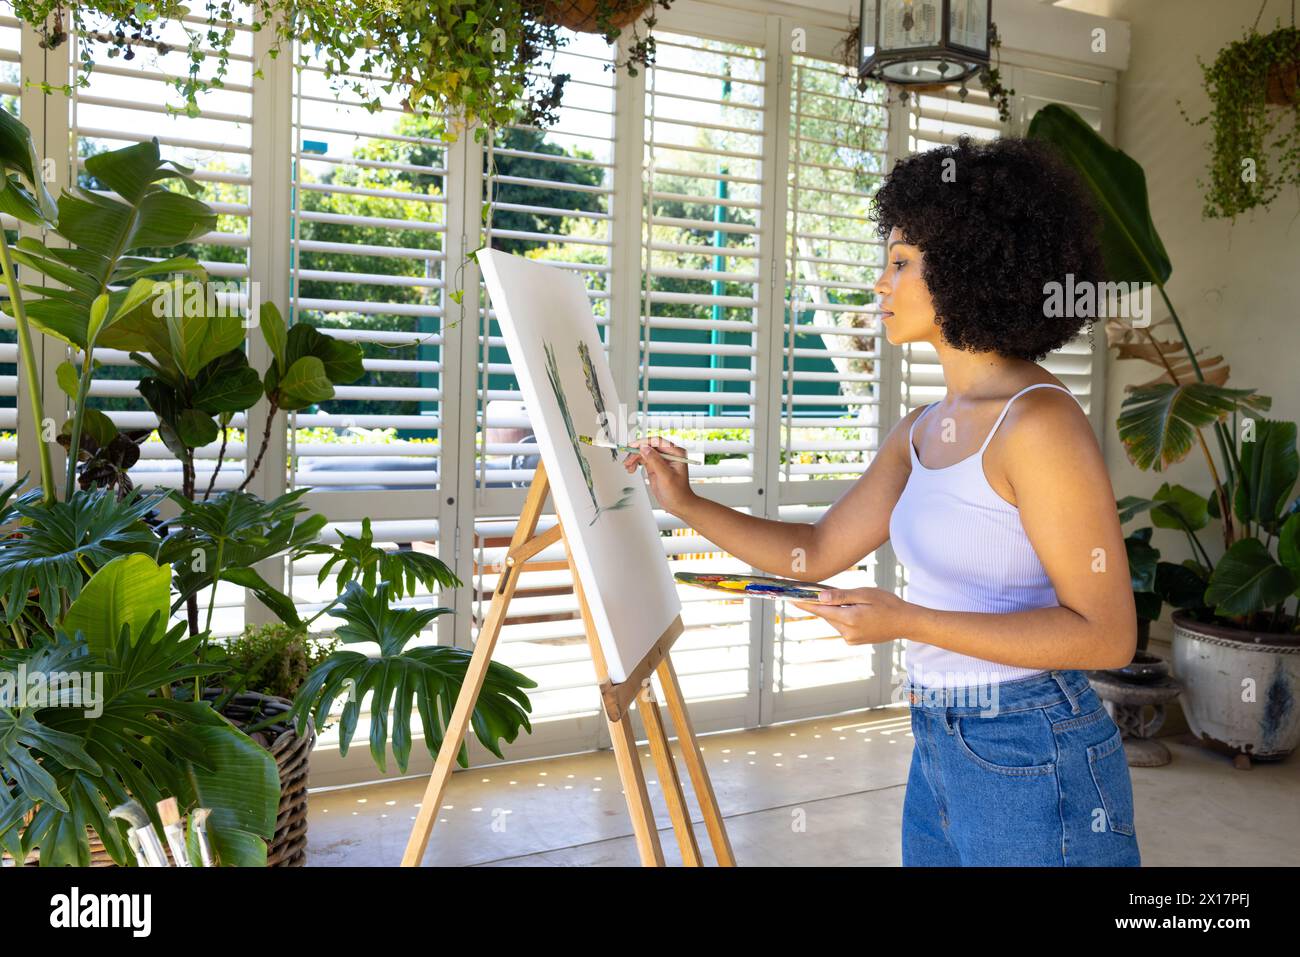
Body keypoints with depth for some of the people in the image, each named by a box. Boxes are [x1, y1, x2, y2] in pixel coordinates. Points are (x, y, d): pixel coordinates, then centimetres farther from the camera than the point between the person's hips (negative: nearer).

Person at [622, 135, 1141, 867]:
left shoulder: (1038, 421, -18)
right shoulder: (922, 431, 6)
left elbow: (1106, 634, -18)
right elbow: (816, 553, 11)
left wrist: (907, 622, -23)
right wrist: (686, 504, 4)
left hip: (1031, 763, -7)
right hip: (938, 752, 8)